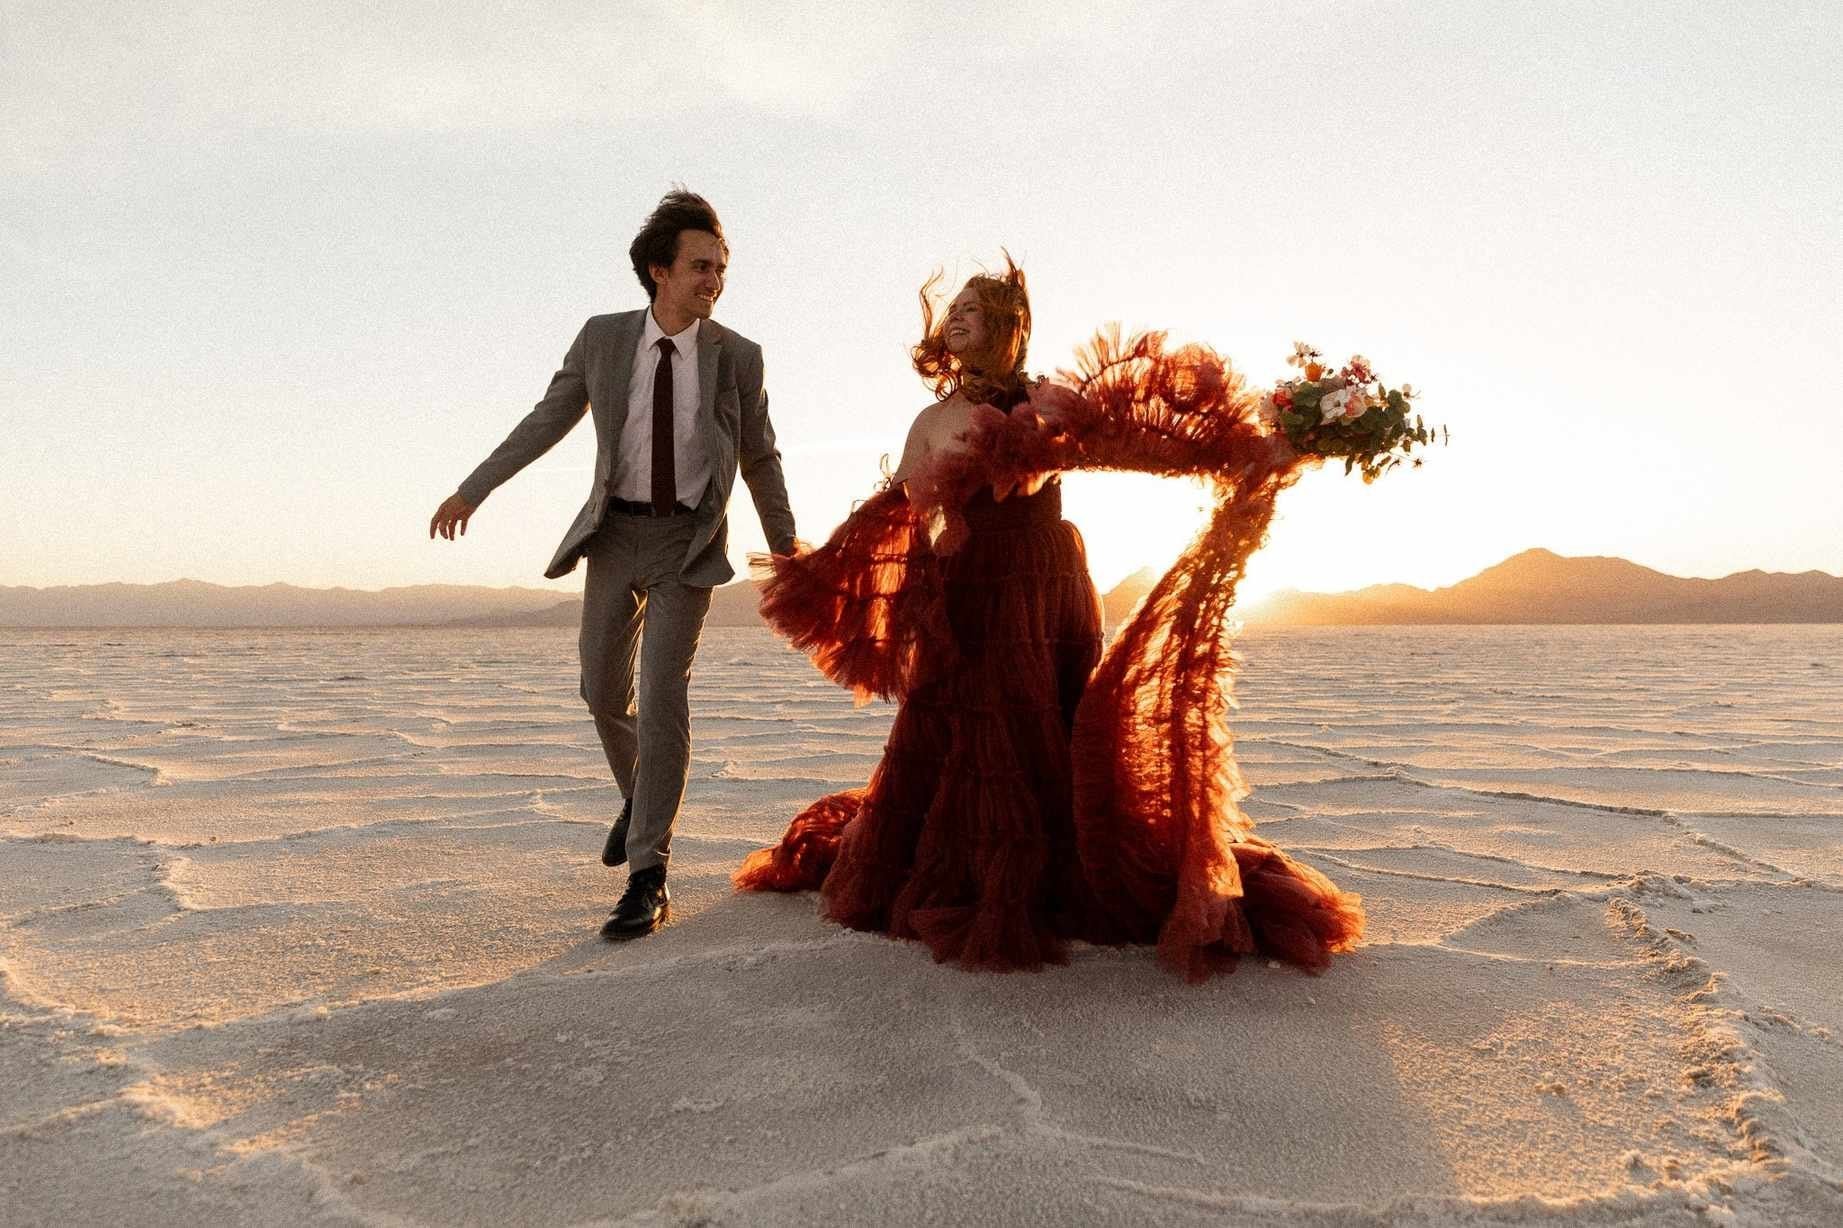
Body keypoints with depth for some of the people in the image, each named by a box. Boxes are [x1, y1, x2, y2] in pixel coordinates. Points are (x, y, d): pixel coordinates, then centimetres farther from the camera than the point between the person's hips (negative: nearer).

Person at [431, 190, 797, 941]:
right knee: (604, 691, 10)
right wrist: (472, 489, 6)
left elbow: (760, 457, 6)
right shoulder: (602, 338, -1)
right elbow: (547, 421, 8)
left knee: (662, 697, -14)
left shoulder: (737, 356, -4)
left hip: (688, 542, -3)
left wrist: (786, 547, 12)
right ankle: (639, 795, 40)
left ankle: (647, 878, -8)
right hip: (615, 533, 3)